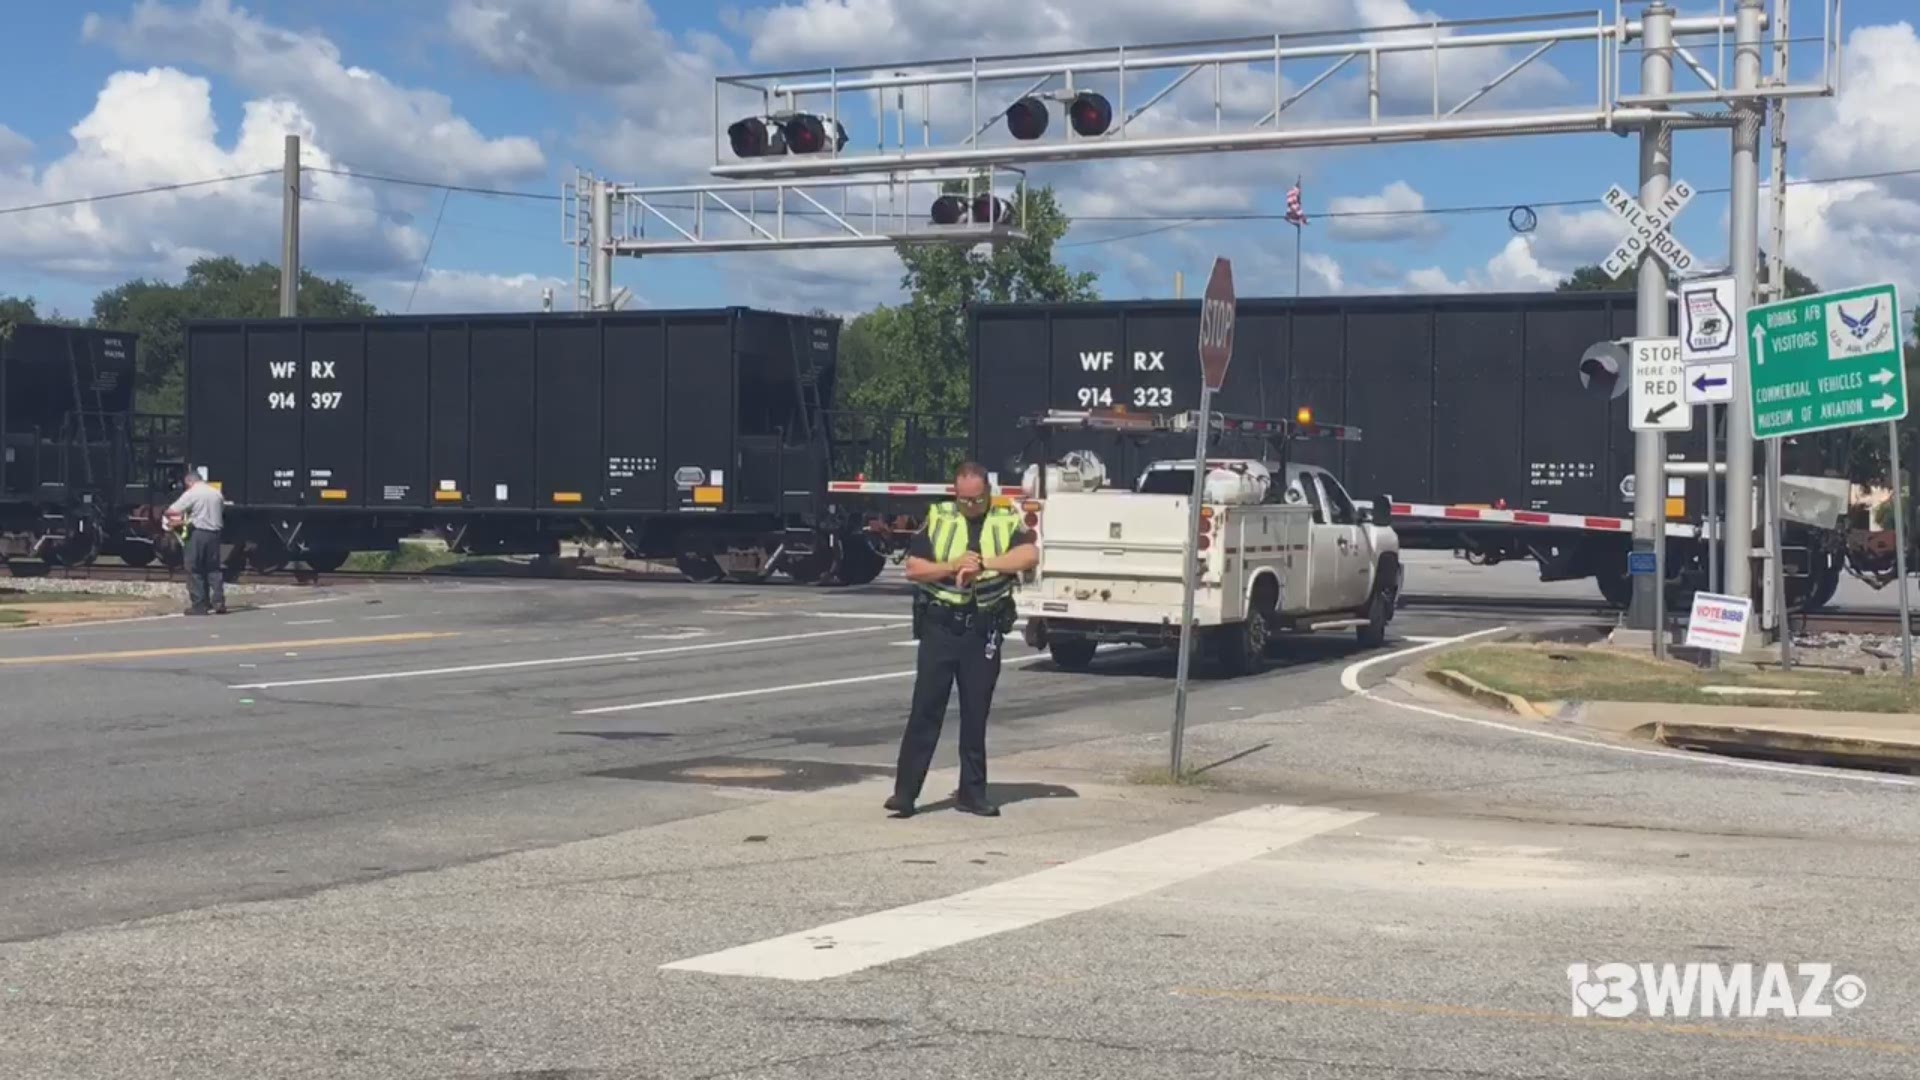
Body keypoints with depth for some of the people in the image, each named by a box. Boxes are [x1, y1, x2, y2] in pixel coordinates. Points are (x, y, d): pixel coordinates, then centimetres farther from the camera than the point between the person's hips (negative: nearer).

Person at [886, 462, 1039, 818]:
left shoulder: (1007, 521, 3)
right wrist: (954, 566, -15)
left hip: (983, 631, 1)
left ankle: (972, 792, 16)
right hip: (939, 626, -1)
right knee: (926, 708, -3)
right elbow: (913, 569, 0)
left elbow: (1029, 555, -15)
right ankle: (905, 791, -2)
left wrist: (983, 563, -21)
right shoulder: (937, 519, 4)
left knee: (976, 712, 7)